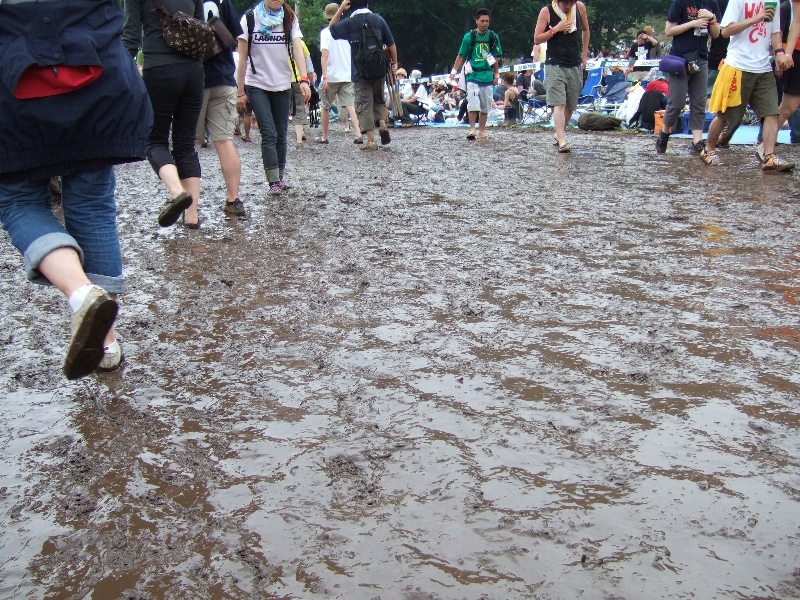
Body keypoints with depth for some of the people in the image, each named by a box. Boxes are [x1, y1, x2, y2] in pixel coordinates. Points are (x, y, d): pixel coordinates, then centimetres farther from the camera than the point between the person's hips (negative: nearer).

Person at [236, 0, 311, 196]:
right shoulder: (250, 19, -2)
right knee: (269, 134, -10)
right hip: (257, 85, -2)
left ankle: (280, 177, 21)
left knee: (281, 135, 8)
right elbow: (242, 57, -1)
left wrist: (304, 79, -25)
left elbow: (298, 49, -11)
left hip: (283, 85, 2)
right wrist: (240, 91, -3)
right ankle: (273, 181, -5)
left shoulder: (289, 19, 3)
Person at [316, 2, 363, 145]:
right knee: (350, 105, -1)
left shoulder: (325, 32, -7)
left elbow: (325, 55, -15)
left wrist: (324, 77, -17)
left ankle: (324, 137, 20)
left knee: (326, 107, 11)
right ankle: (358, 134, -17)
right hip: (348, 75, 3)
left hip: (331, 76, -3)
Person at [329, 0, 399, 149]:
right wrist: (395, 63, 15)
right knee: (379, 100, 22)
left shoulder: (348, 23, -4)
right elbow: (391, 44, 4)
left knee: (364, 105, 2)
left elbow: (331, 29, 16)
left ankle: (371, 141, -2)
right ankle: (382, 124, -1)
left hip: (360, 73, -2)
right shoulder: (378, 19, 2)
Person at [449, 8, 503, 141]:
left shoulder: (493, 37, 5)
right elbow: (461, 56, 3)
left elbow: (495, 58, 12)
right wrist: (454, 71, -4)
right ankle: (472, 129, -7)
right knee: (473, 103, -13)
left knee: (485, 106, 5)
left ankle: (482, 131, 13)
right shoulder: (469, 36, -1)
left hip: (487, 76, 2)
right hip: (472, 75, -2)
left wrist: (496, 74, 12)